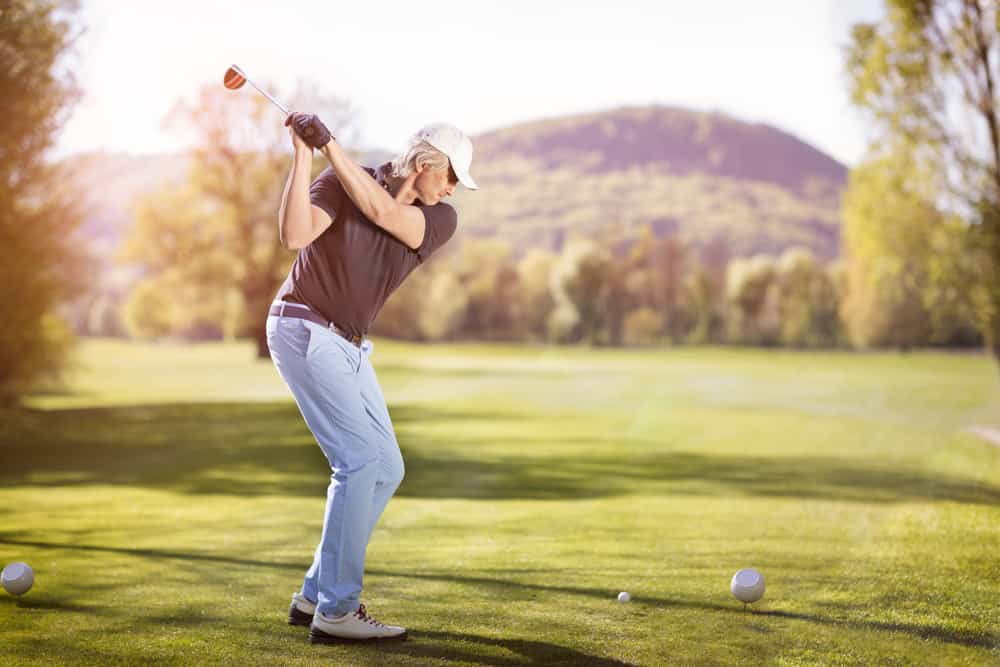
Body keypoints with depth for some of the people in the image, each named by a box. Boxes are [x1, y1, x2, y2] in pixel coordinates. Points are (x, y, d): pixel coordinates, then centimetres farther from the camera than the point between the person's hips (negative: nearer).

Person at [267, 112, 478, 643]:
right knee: (361, 462, -15)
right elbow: (294, 235, -24)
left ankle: (316, 595, 15)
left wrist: (328, 143, -21)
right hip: (303, 329, -7)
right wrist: (303, 154, -26)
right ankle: (336, 613, -11)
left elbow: (381, 211, -19)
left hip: (347, 346, 7)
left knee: (386, 469, 6)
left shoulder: (441, 220, 0)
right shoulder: (342, 179, -9)